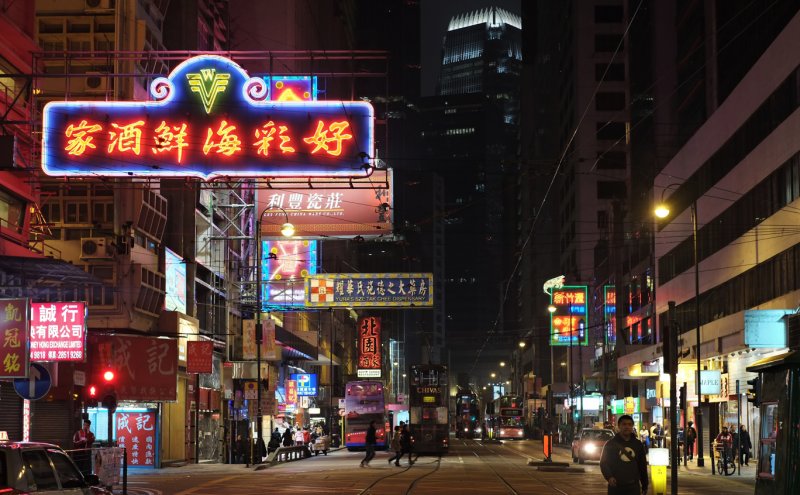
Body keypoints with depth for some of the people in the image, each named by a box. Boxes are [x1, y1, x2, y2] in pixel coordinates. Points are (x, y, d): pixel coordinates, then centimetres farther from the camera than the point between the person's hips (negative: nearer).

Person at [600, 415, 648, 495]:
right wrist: (609, 476, -20)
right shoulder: (610, 444, 1)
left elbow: (642, 466, 15)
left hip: (633, 487, 2)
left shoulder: (638, 444, 10)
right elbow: (604, 463, -1)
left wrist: (644, 485, 15)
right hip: (616, 486, -2)